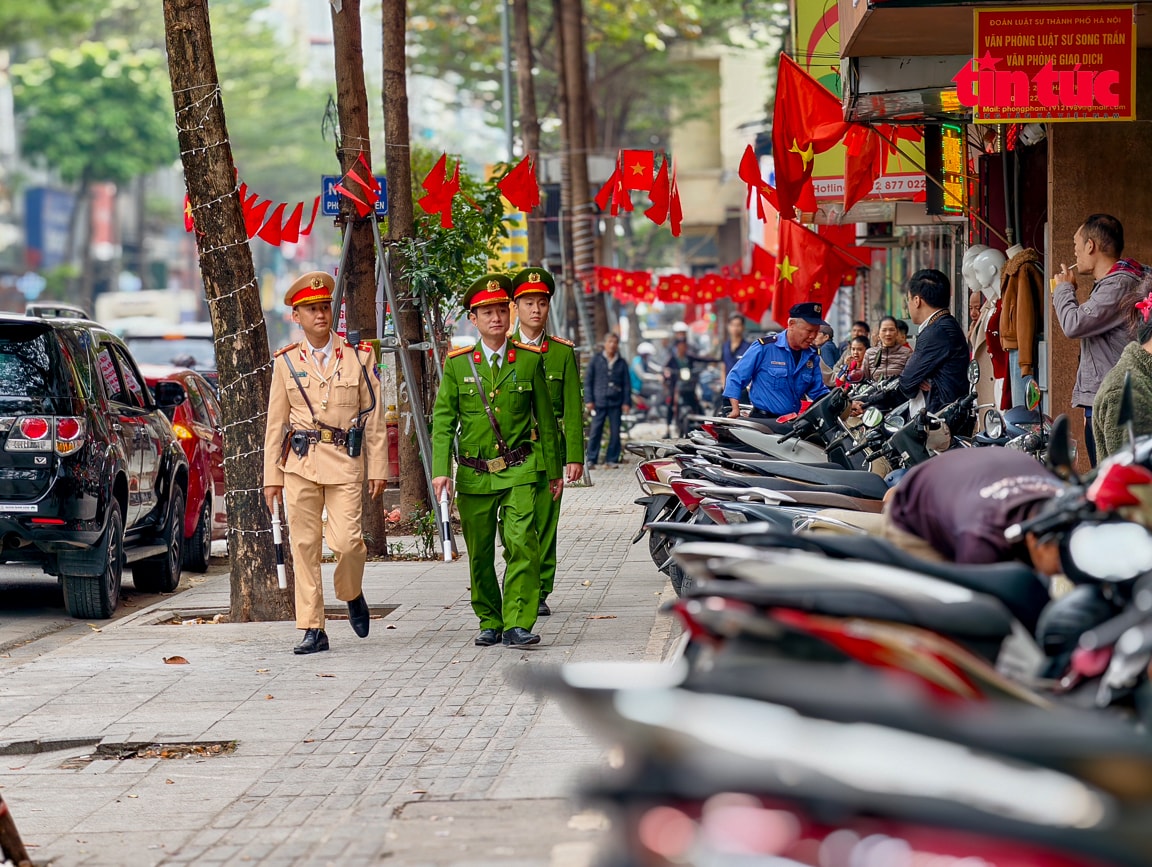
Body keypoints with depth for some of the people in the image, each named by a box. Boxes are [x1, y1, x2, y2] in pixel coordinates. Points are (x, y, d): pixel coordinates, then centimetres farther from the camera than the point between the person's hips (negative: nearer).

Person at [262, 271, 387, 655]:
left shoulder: (358, 357, 5)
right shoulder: (286, 363, 7)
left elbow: (373, 417, 6)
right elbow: (276, 423, 10)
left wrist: (377, 468, 2)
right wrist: (271, 476, 6)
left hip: (344, 464, -1)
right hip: (300, 465, 1)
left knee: (346, 541, -12)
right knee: (304, 546, 0)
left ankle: (352, 595, 19)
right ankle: (312, 629, 6)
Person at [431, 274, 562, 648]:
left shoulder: (530, 360, 4)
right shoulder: (457, 364, 3)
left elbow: (545, 418, 11)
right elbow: (442, 421, 3)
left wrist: (554, 470, 13)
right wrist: (440, 470, -9)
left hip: (519, 470, -1)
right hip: (473, 475, 1)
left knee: (522, 543, -16)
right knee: (480, 554, 8)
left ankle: (517, 625, -16)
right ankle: (489, 623, 22)